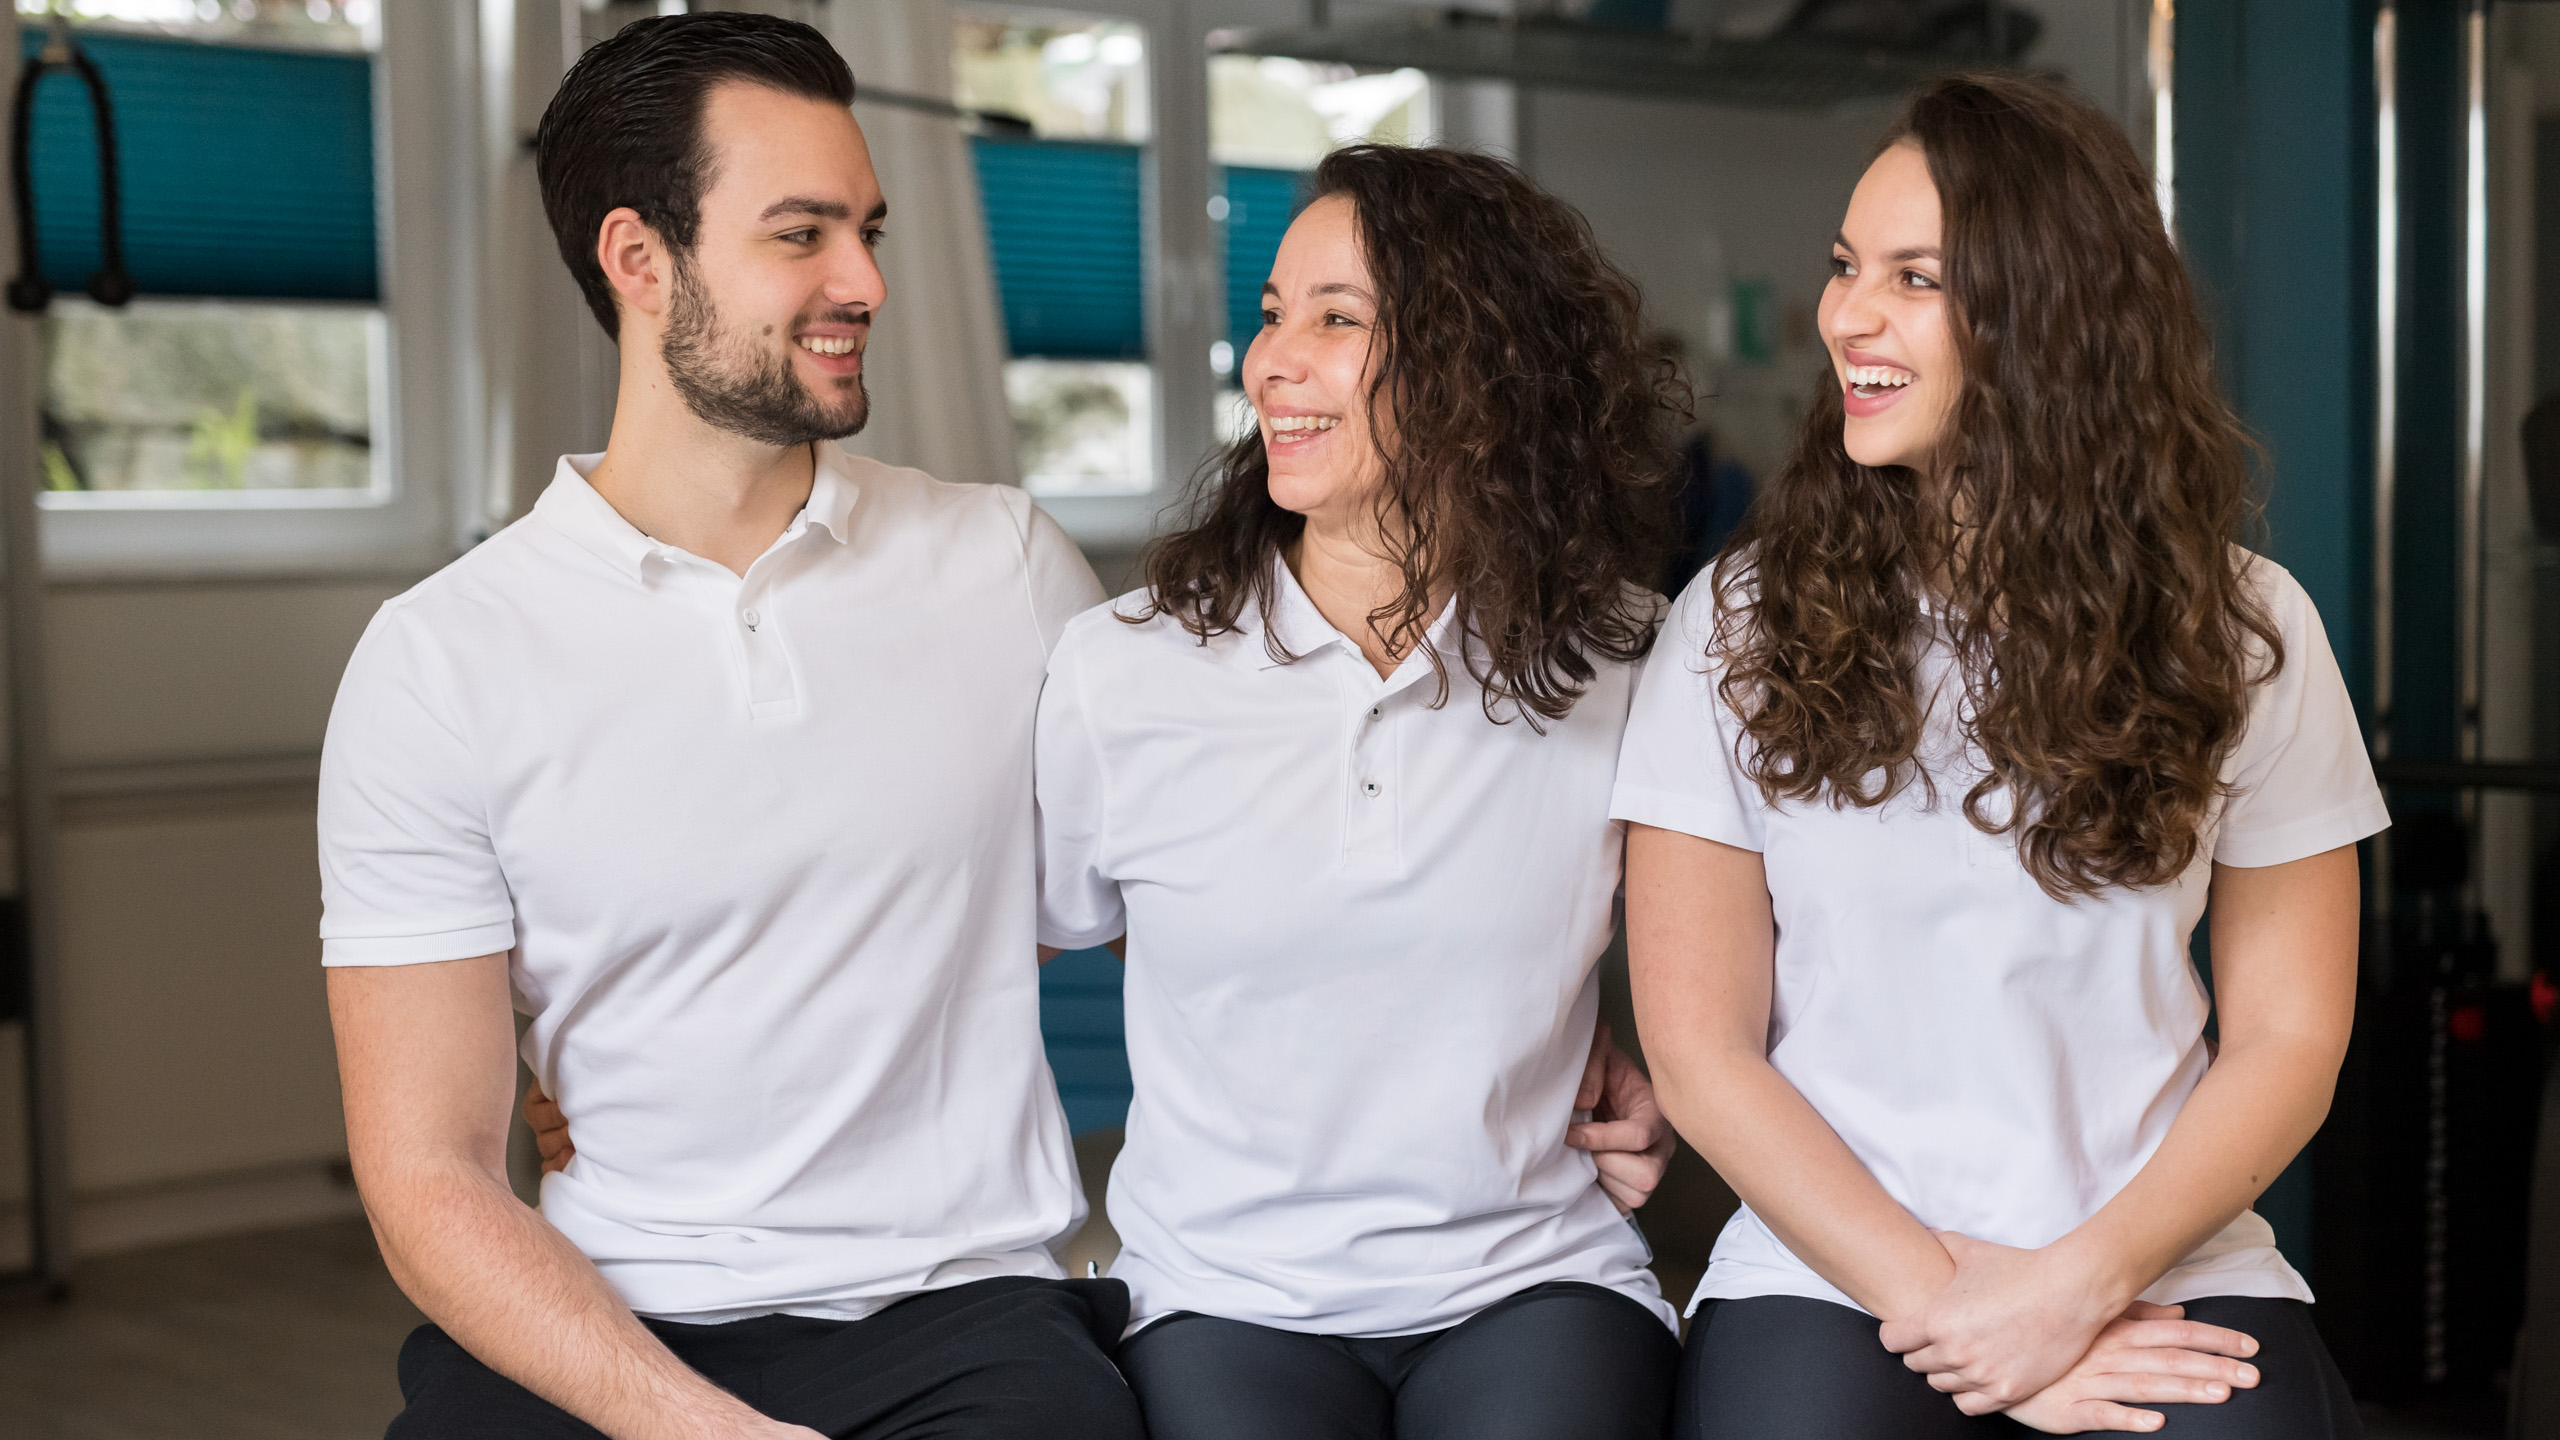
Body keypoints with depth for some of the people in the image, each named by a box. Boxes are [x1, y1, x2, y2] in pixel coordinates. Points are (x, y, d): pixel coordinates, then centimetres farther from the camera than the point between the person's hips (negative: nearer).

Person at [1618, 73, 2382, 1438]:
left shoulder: (2239, 627, 5)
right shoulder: (1741, 622, 2)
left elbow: (2288, 1037, 5)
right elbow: (1699, 1045, -1)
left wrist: (2084, 1280, -9)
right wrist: (1942, 1301, -10)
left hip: (2158, 1267, 1)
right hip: (1829, 1271, 0)